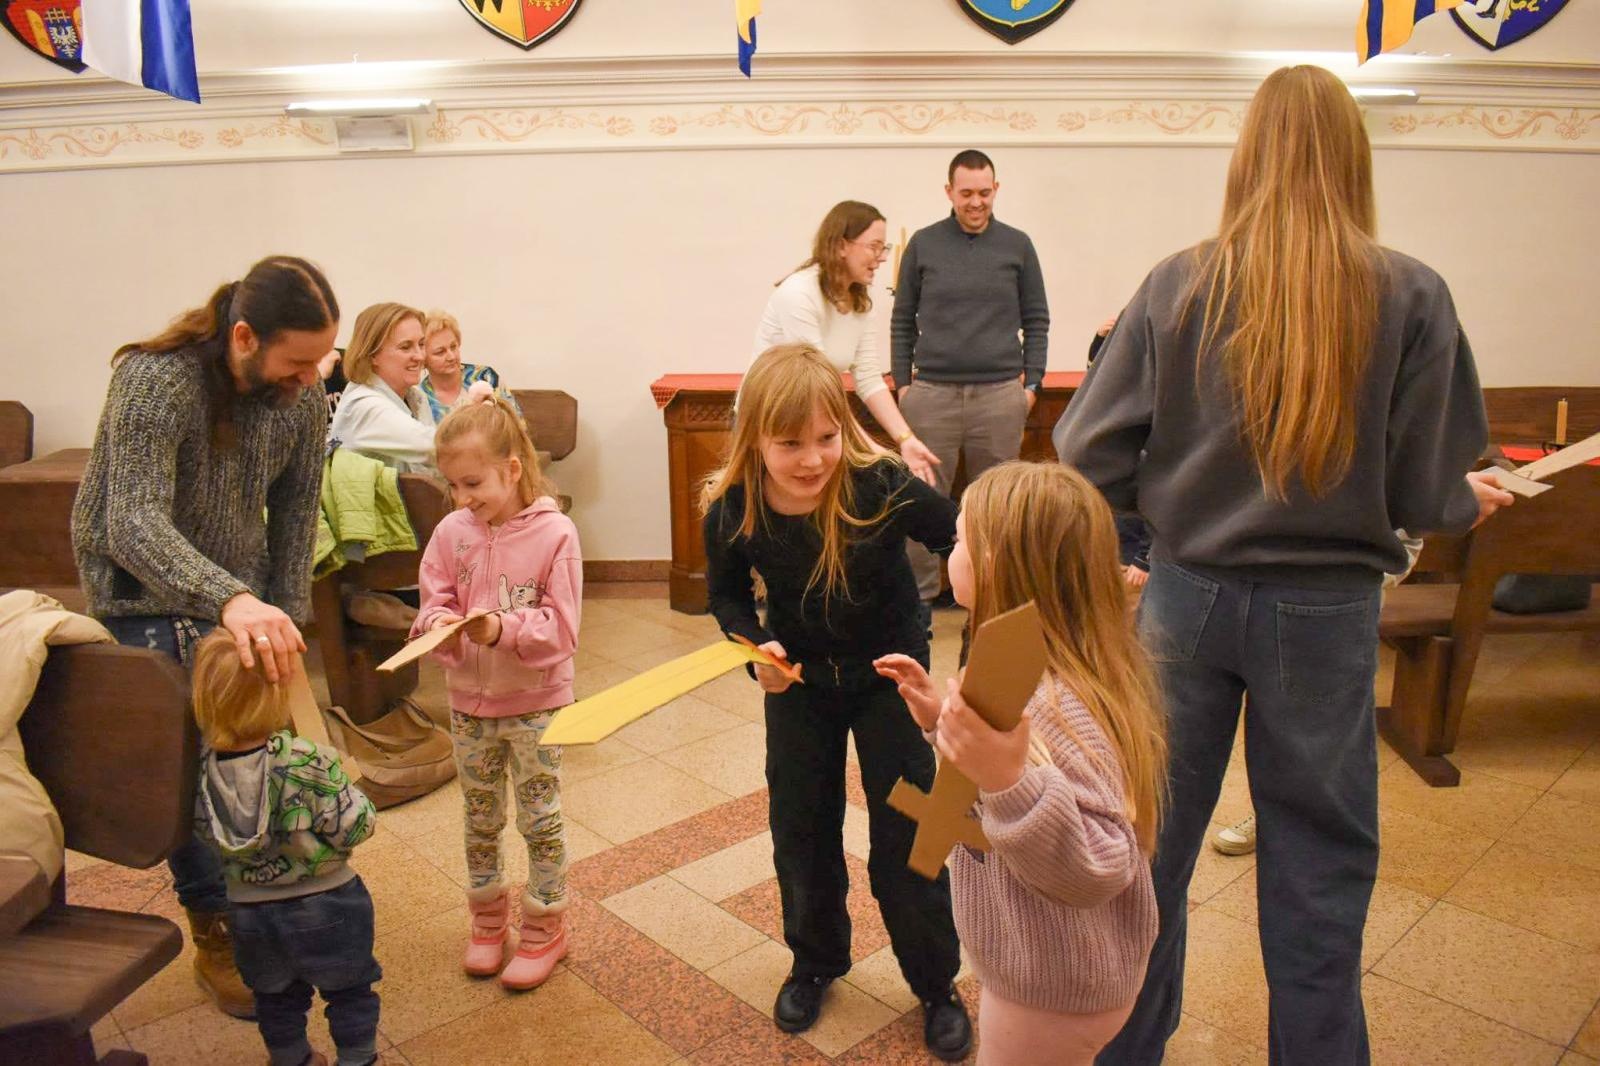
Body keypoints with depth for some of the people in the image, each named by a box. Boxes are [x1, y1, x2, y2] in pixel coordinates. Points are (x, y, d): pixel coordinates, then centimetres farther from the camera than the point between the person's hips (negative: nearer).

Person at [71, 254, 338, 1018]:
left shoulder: (302, 395, -11)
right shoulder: (155, 379, -28)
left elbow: (296, 511, -2)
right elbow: (135, 525, -38)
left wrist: (285, 614, -6)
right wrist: (230, 600, -53)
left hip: (241, 592, 4)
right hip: (144, 591, -4)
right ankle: (217, 933, 13)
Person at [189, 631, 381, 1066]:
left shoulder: (201, 768, -16)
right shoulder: (309, 763, -28)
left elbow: (203, 832, 0)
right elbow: (355, 828, -22)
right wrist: (347, 788, -5)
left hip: (250, 911, 4)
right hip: (324, 906, -4)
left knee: (275, 997, 27)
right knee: (349, 991, 19)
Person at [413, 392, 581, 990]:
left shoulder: (554, 533, -17)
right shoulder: (452, 532, -6)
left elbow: (561, 626, -17)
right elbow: (434, 600, 1)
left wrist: (504, 629, -32)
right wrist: (439, 622, -21)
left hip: (536, 701, -4)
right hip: (470, 699, 4)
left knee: (540, 819, 9)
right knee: (481, 819, 19)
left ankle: (544, 927, 28)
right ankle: (488, 920, 40)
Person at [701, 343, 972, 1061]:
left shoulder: (882, 487, -31)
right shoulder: (732, 512, -21)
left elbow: (964, 539, -18)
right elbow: (726, 594, -3)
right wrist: (757, 646, -22)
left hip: (890, 672, -2)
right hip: (799, 679, 3)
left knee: (906, 833, 5)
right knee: (800, 827, 14)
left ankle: (936, 985, 29)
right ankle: (815, 961, 41)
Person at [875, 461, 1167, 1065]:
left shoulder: (1051, 708, -34)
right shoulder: (1031, 679, -2)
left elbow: (1098, 868, -37)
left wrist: (1008, 779, -50)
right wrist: (942, 721, 4)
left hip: (1055, 992, -9)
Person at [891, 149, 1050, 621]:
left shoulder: (1017, 246, 7)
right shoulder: (923, 245, 6)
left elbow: (1036, 320, 10)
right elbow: (902, 320, 9)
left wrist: (1032, 383, 3)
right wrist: (902, 382, 3)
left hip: (1000, 394, 1)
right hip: (931, 393, 0)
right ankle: (919, 595, 14)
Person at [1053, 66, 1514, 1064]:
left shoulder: (1181, 286, -6)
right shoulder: (1409, 296, -8)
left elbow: (1088, 456, -7)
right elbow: (1427, 494, -6)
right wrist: (1470, 499, 17)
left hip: (1190, 596, 2)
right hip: (1326, 610, -1)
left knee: (1152, 835, 16)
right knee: (1317, 861, 15)